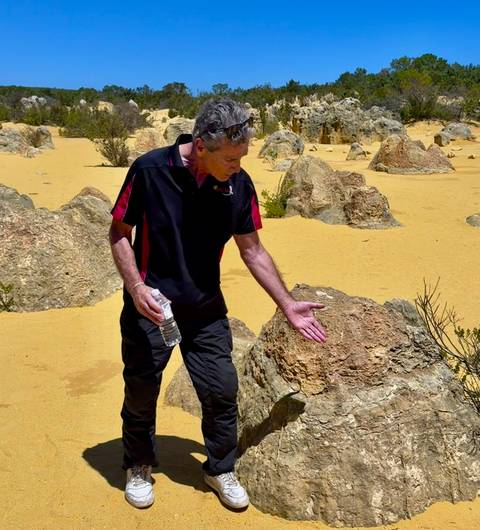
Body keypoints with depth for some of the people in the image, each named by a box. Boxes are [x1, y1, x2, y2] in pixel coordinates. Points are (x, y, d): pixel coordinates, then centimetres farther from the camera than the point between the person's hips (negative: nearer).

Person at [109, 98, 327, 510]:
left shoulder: (239, 184, -8)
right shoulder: (150, 170, -17)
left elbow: (252, 250, 1)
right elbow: (119, 232, -7)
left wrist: (288, 305, 0)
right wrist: (136, 287, -20)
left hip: (206, 310, 3)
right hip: (149, 307, -2)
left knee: (221, 391, 5)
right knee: (141, 393, 11)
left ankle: (220, 469, 30)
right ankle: (139, 467, 38)